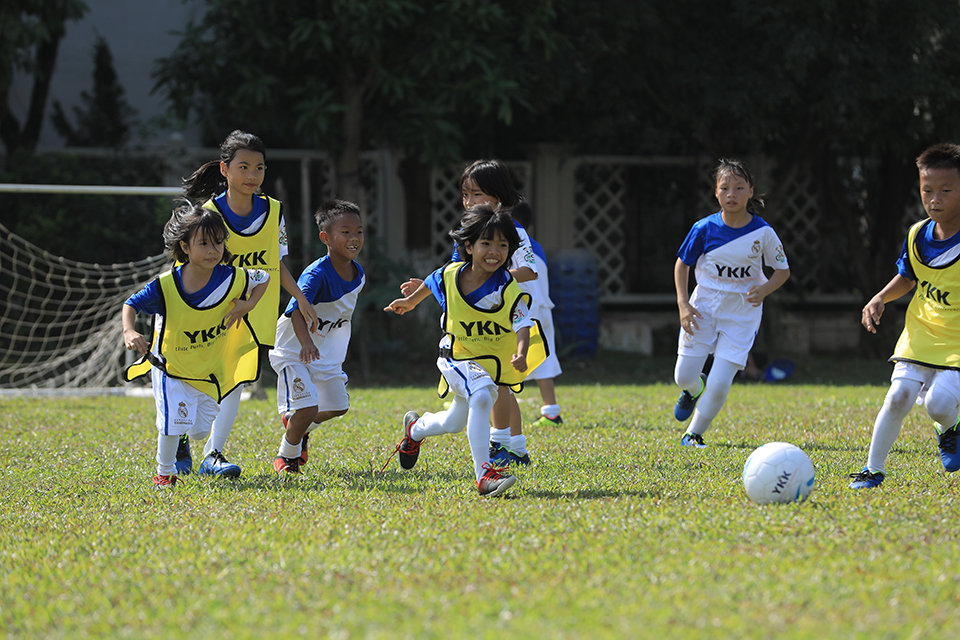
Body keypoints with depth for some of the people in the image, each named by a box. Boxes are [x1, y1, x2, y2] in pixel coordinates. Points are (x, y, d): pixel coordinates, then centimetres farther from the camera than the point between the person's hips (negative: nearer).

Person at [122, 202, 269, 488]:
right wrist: (129, 332, -33)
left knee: (200, 430, 11)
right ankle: (164, 472, 10)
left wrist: (247, 305, -15)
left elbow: (263, 278, 1)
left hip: (211, 366, 3)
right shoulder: (165, 286, -24)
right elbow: (131, 304, -13)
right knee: (174, 422, -16)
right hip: (172, 364, -3)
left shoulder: (231, 279, -17)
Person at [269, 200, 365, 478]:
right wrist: (306, 342, -60)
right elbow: (296, 310, -42)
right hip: (295, 351, -8)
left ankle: (298, 428, 40)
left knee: (337, 407, 12)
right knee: (307, 408, -18)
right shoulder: (316, 274, -28)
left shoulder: (358, 274, -2)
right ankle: (286, 457, 7)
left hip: (327, 353, 8)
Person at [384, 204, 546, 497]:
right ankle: (483, 475, -31)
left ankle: (415, 428, 55)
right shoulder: (450, 275, -14)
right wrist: (410, 301, 30)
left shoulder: (508, 289, -22)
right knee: (481, 397, -32)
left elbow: (523, 324, -32)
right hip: (459, 356, -2)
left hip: (492, 363, 2)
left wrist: (521, 355, -53)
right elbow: (430, 284, 10)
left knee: (455, 423, 20)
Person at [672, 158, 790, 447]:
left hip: (742, 313, -1)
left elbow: (783, 270, 1)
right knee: (684, 377, 3)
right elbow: (682, 264, 3)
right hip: (704, 306, 1)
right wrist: (683, 305, -8)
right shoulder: (704, 228, -10)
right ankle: (694, 389, 41)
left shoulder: (763, 233, -11)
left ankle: (694, 434, 13)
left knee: (720, 385, -9)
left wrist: (764, 289, -20)